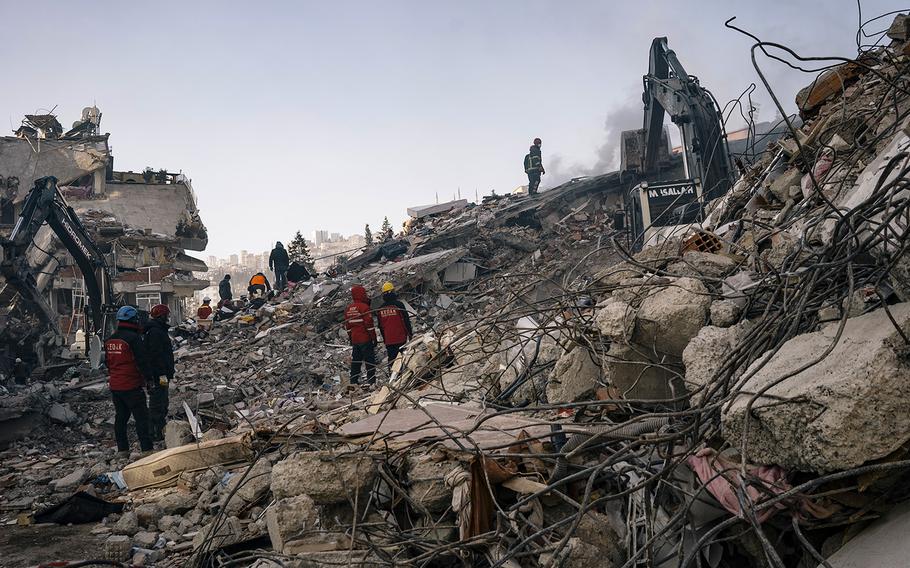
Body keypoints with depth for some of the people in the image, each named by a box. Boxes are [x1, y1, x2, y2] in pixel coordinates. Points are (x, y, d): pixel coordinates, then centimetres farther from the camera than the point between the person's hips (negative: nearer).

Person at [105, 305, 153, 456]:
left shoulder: (110, 339, 9)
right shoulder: (133, 338, -16)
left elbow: (108, 361, 19)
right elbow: (142, 361, -16)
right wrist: (149, 378, -7)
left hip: (115, 386, 8)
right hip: (131, 387, -8)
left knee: (120, 417, 14)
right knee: (141, 417, -3)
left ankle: (122, 449, 20)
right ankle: (146, 449, -3)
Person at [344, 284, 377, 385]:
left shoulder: (348, 308, 8)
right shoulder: (364, 307, -14)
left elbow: (347, 325, 15)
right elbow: (369, 324, -15)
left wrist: (350, 338, 23)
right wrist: (374, 338, -9)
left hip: (354, 340, 7)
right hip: (366, 339, -7)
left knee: (356, 361, 14)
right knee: (370, 361, -1)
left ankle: (354, 382, 18)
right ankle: (371, 382, -2)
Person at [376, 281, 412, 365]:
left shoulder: (380, 309, 5)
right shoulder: (398, 304, -9)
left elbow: (380, 326, 12)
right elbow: (406, 320, -6)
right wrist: (410, 334, 4)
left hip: (388, 340, 4)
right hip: (400, 338, -4)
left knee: (391, 358, 10)